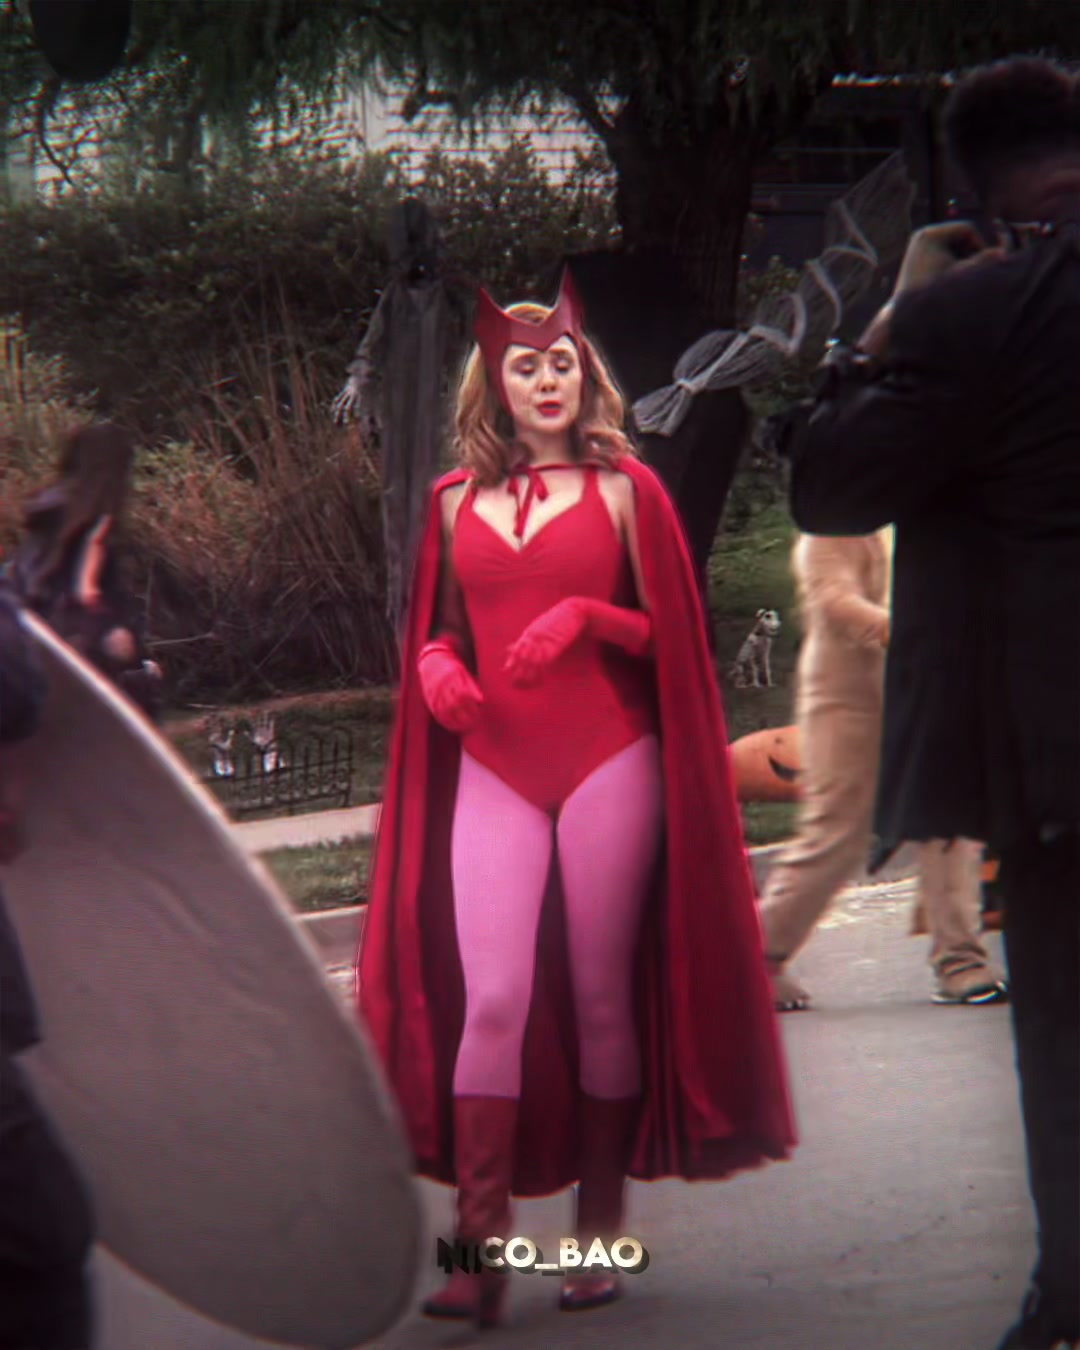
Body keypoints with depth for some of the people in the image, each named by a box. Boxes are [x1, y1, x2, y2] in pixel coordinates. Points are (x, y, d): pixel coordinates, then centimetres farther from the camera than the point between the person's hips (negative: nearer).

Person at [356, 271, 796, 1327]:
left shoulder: (621, 488, 4)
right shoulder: (457, 501, 12)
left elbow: (668, 633, 3)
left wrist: (585, 616, -13)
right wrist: (437, 665, 1)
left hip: (609, 763, -2)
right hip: (496, 769, 2)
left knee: (601, 996, 1)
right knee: (490, 997, -11)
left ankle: (600, 1234, 10)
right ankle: (481, 1245, -13)